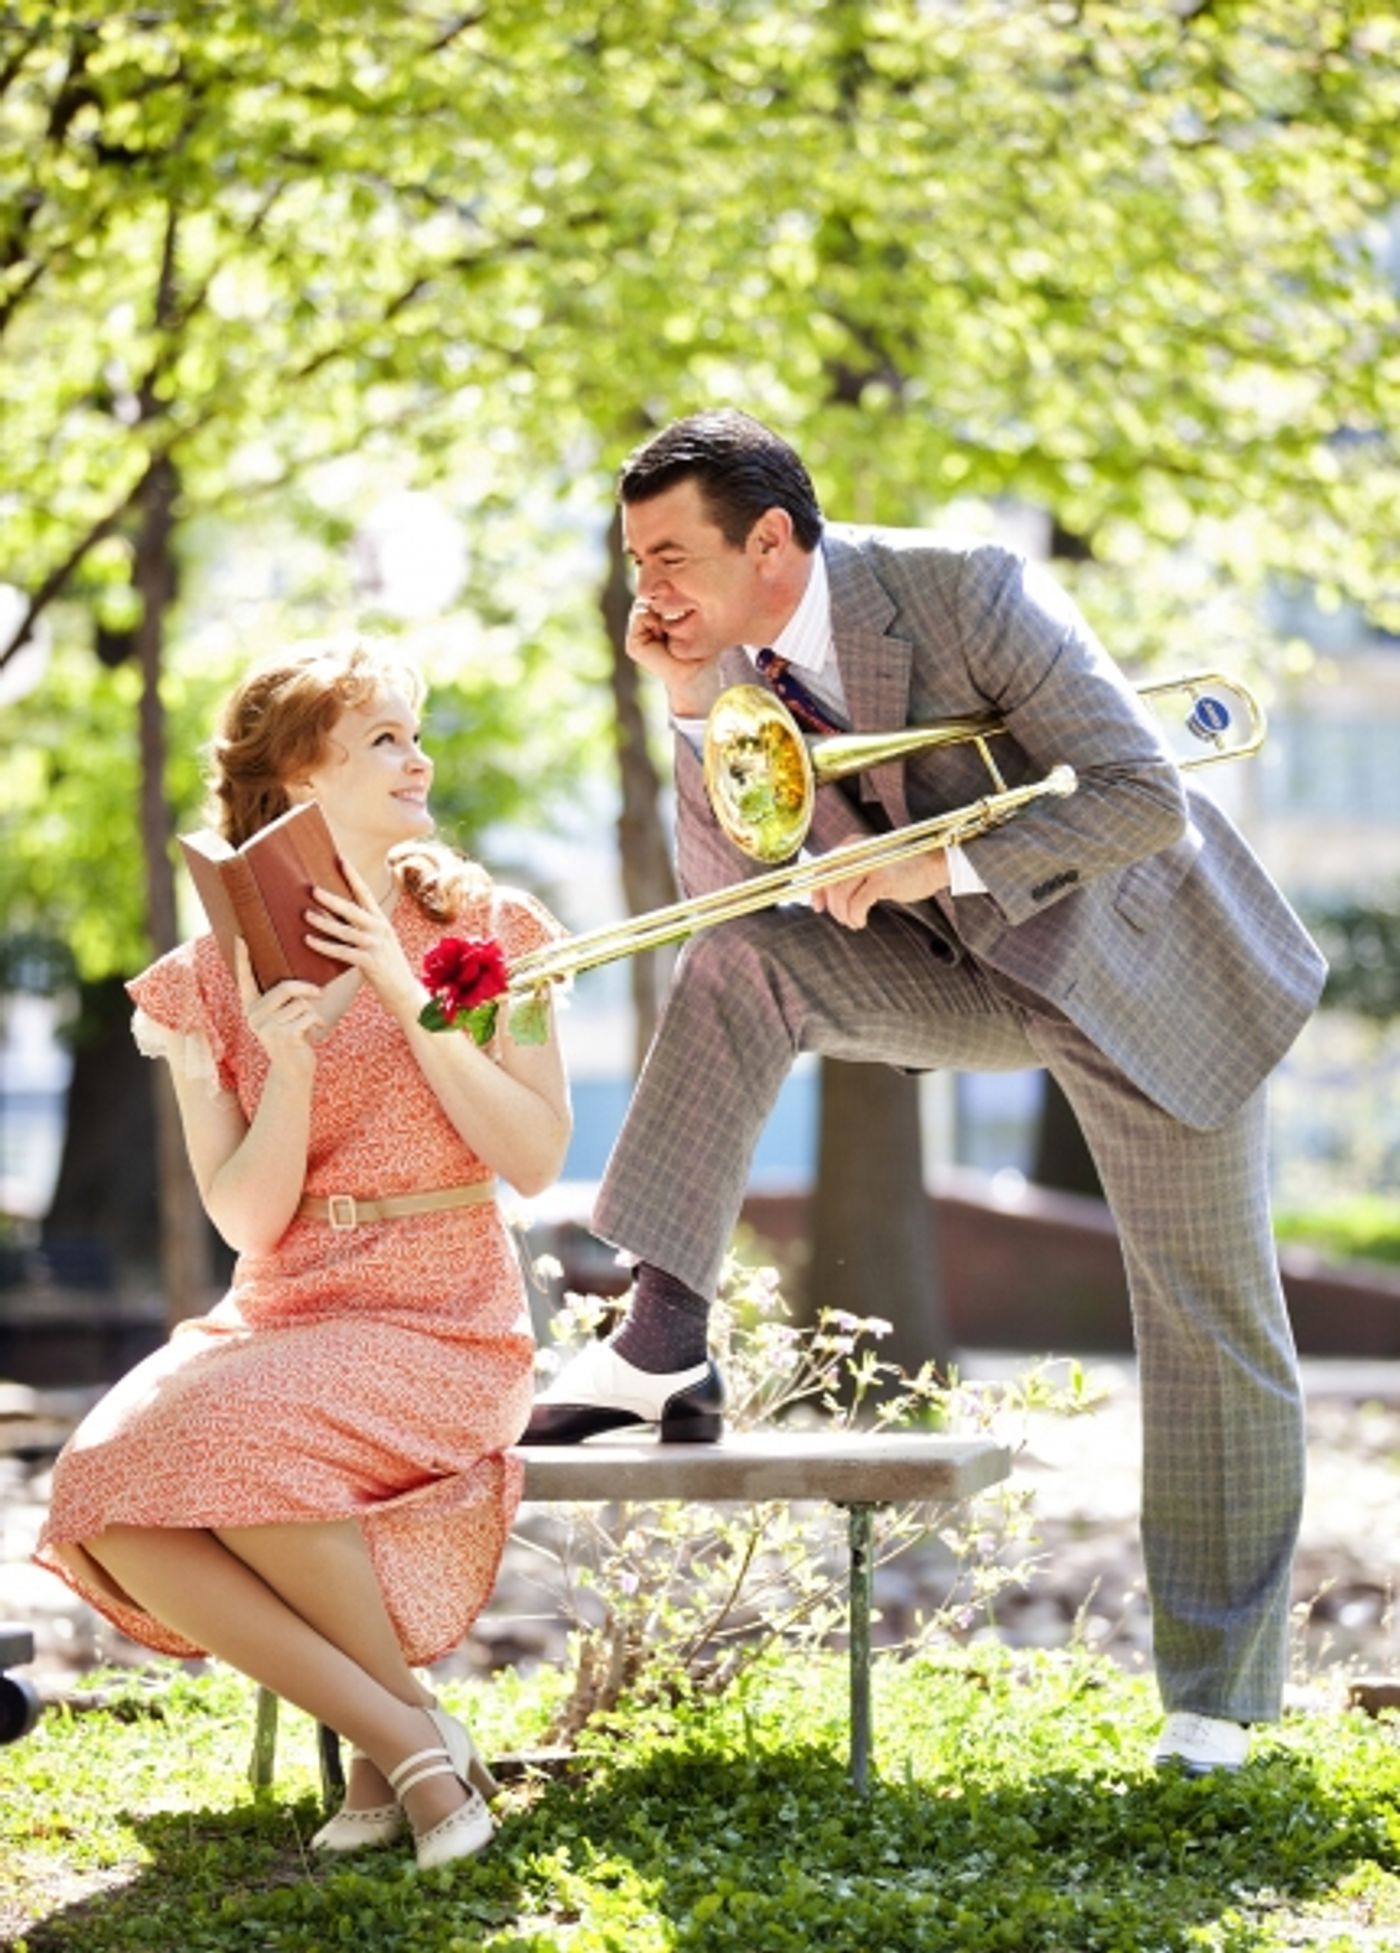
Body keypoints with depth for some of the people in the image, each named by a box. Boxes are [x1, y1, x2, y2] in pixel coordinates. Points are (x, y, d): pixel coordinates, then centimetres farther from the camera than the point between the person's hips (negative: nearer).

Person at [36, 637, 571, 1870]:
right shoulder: (213, 978, 7)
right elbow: (247, 1220, 0)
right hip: (276, 1317, 3)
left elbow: (537, 1160, -7)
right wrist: (286, 1061, -17)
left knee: (231, 1443, -34)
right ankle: (404, 1743, -20)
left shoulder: (482, 929, 3)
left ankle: (412, 1733, -15)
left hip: (441, 1316, -3)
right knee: (108, 1500, -27)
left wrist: (405, 996, -13)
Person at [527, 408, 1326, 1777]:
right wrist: (694, 708, -20)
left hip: (1146, 968, -5)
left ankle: (1216, 1693, 14)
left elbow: (1147, 797, -29)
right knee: (733, 963, -20)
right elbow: (725, 888, -8)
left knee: (1212, 1333, -1)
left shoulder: (968, 595, -27)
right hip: (972, 976, 5)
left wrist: (940, 863, -35)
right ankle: (661, 1348, -20)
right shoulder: (731, 654, -9)